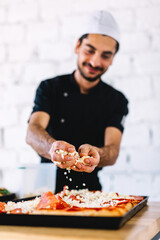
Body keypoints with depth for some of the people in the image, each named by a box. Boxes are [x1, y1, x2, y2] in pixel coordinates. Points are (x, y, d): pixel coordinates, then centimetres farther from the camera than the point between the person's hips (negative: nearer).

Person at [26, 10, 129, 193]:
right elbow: (33, 131, -14)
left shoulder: (117, 100, 4)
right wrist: (53, 148, -37)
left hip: (89, 190, 0)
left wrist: (94, 154, -34)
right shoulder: (50, 88, 2)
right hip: (48, 187, 0)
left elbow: (113, 151, -10)